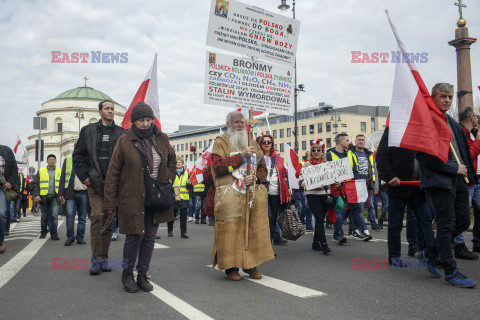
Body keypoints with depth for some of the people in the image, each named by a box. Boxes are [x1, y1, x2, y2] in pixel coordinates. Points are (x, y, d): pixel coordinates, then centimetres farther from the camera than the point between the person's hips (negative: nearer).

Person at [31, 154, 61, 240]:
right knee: (44, 216, 10)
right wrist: (36, 195, -6)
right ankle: (44, 232, 26)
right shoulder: (41, 171, 8)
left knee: (54, 215, -11)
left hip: (55, 197, -1)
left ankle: (54, 234, -6)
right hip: (44, 197, 1)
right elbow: (35, 184, 6)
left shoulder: (59, 171, 10)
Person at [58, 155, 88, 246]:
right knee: (70, 214, -11)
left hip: (83, 193, 0)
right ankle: (70, 237, -1)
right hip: (71, 193, 0)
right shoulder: (67, 160, 12)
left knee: (82, 216, 5)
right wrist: (61, 194, 1)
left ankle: (80, 237, 14)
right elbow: (62, 177, 9)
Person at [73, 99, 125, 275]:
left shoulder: (121, 133, 10)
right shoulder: (88, 130, 8)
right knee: (97, 216, -12)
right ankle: (96, 259, -5)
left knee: (108, 219, 4)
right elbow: (77, 155, 9)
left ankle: (104, 258, 13)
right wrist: (84, 176, -1)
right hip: (95, 182, -1)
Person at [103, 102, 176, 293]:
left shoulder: (161, 139, 7)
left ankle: (142, 275, 20)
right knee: (135, 236, -3)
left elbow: (172, 159, 26)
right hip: (132, 198, -3)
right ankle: (127, 274, 19)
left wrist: (169, 179, 12)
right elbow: (113, 173, -3)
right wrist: (109, 203, -6)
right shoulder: (125, 141, -4)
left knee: (149, 237, 6)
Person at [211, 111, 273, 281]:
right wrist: (241, 155, -13)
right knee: (231, 229, -6)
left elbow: (263, 169, 15)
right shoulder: (221, 142, 5)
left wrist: (255, 177, -7)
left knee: (254, 227, 2)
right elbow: (218, 165, -11)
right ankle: (231, 267, 5)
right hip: (230, 195, -4)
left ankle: (251, 264, 14)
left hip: (253, 194, 4)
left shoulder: (252, 143, 18)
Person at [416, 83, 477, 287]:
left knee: (463, 222, 10)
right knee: (446, 225, -4)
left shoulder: (452, 123, 18)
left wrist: (465, 168, 11)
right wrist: (454, 168, -14)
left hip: (458, 180, 9)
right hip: (439, 180, -9)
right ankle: (450, 272, 6)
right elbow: (423, 155, -17)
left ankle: (429, 254, 24)